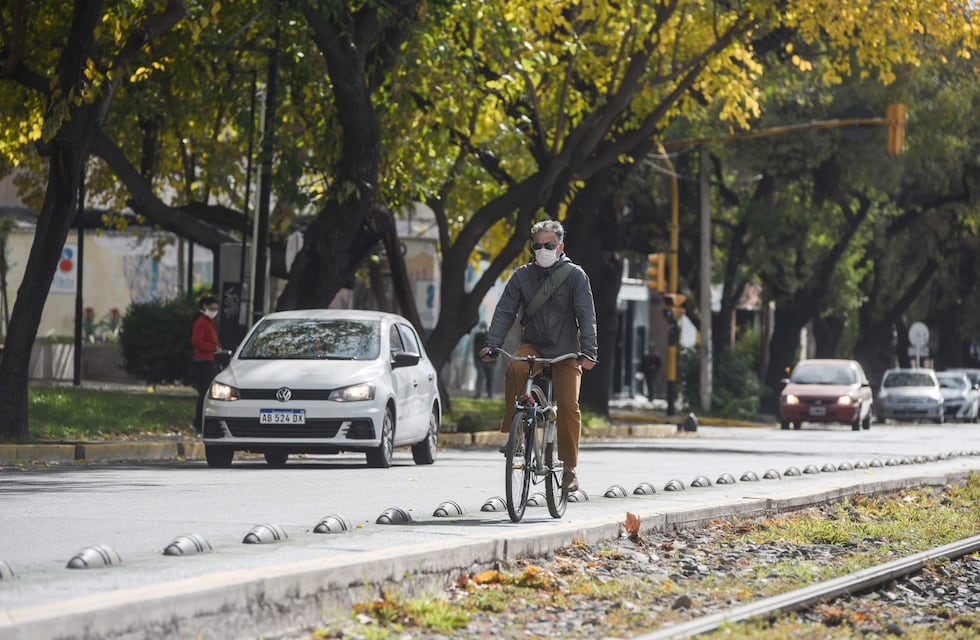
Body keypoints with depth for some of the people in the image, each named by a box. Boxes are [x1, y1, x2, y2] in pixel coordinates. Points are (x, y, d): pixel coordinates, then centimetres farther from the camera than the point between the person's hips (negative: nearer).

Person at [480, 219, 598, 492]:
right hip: (533, 345, 1)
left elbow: (586, 315, -11)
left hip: (566, 352, -1)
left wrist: (589, 351, -24)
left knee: (568, 405, -12)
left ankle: (569, 468, 0)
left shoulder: (575, 275, -4)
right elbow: (505, 312, -2)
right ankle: (511, 429, -17)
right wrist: (492, 345, -17)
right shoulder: (522, 275, 2)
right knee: (514, 368, -31)